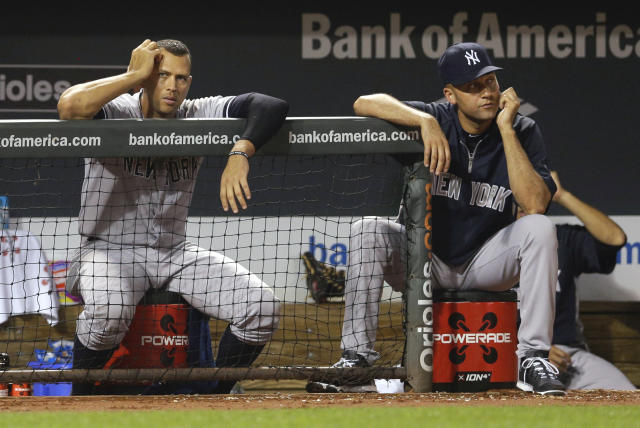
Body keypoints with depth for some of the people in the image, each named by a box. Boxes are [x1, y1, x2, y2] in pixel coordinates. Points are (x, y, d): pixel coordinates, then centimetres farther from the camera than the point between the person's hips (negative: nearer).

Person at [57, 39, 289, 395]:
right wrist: (135, 75, -22)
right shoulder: (116, 115, -10)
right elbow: (71, 106, -34)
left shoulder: (199, 115, 0)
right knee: (109, 310, -38)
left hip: (175, 252, 5)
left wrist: (240, 153, -31)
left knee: (263, 306, -13)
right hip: (111, 249, -5)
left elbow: (273, 107, -11)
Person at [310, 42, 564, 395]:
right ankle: (356, 356, -24)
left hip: (485, 264, 0)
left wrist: (506, 129, -27)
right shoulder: (436, 119, -9)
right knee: (368, 231, -27)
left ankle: (533, 359, -26)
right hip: (425, 260, 0)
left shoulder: (522, 132, -10)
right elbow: (364, 103, -23)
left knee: (539, 229, -27)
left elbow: (535, 205, -25)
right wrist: (426, 121, -36)